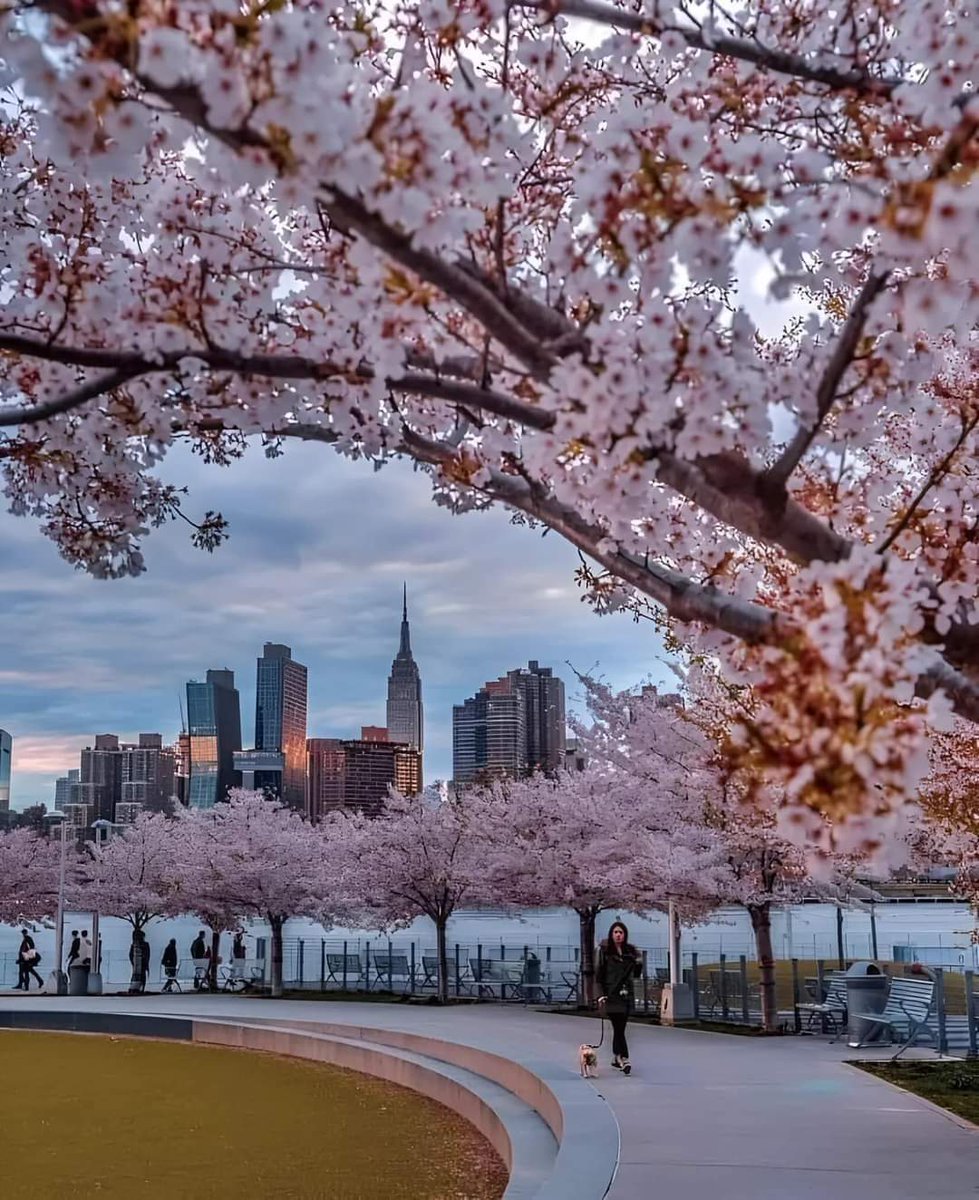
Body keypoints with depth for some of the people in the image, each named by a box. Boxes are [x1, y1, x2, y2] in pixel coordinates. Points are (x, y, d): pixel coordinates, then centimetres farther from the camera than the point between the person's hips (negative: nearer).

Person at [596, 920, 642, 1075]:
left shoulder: (631, 951, 9)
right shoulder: (605, 951, -1)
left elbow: (636, 973, 15)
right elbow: (599, 974, -2)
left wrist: (638, 964, -6)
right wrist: (601, 994, -10)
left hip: (627, 994, 4)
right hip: (611, 994, -4)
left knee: (620, 1027, 10)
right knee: (618, 1027, -11)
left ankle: (616, 1058, 21)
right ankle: (624, 1059, -16)